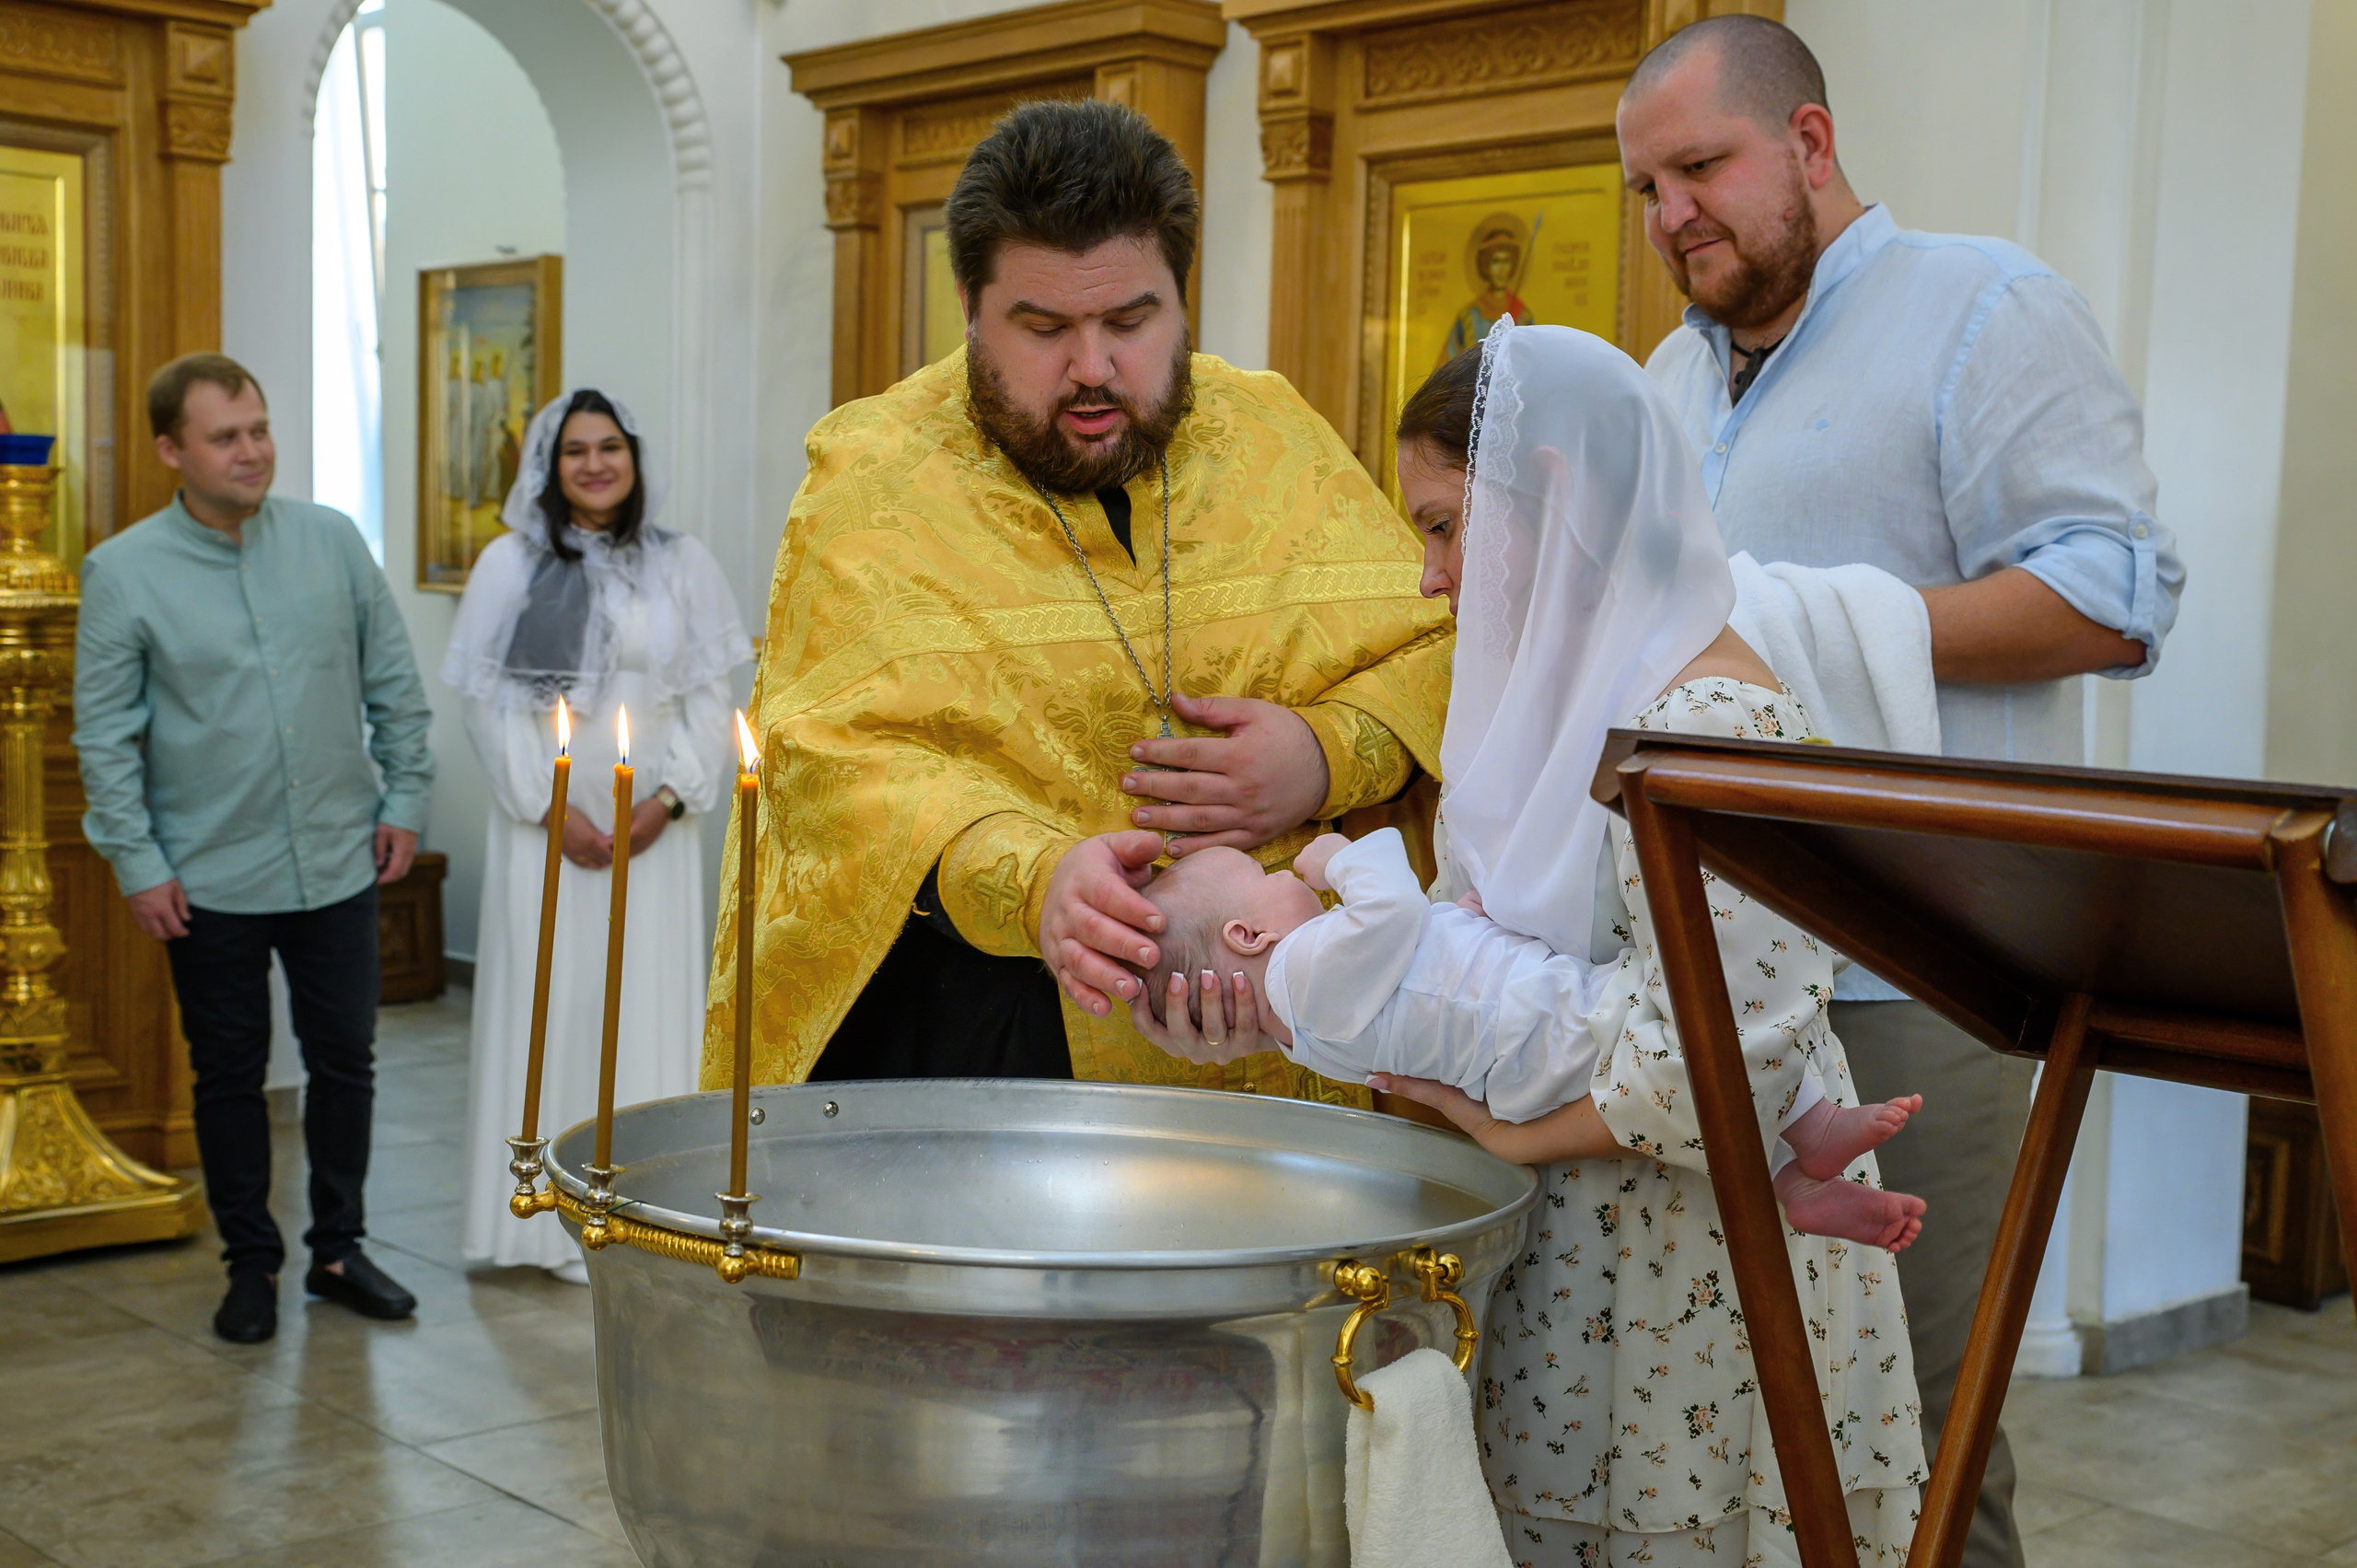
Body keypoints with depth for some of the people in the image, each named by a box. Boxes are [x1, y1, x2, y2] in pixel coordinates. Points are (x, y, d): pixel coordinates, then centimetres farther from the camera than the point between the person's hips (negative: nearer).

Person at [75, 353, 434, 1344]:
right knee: (230, 1077, 9)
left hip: (339, 864, 2)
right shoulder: (122, 572, -6)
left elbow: (394, 684, 8)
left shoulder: (332, 540, 1)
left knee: (345, 1063, 10)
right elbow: (104, 734, -3)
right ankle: (249, 1265, 24)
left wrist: (404, 800, 6)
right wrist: (139, 866, -6)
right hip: (211, 883, -2)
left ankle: (338, 1251, 26)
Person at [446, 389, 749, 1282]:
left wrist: (671, 799, -8)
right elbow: (489, 701, -2)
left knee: (651, 1006, 2)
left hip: (657, 830, 2)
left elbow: (711, 696, 4)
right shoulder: (511, 564, 1)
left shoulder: (683, 565, 6)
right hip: (548, 825, -1)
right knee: (552, 1002, 0)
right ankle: (558, 1218, 8)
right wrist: (549, 808, -10)